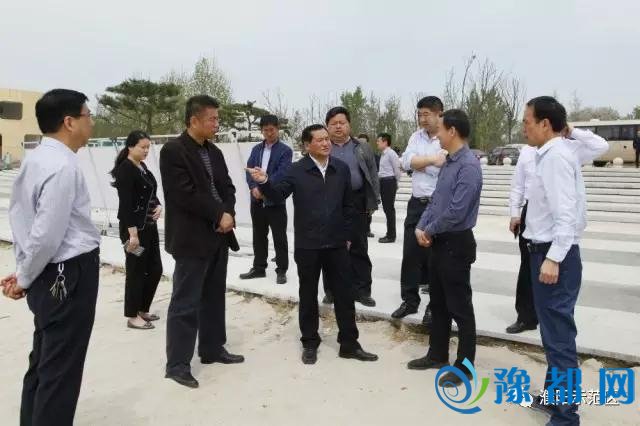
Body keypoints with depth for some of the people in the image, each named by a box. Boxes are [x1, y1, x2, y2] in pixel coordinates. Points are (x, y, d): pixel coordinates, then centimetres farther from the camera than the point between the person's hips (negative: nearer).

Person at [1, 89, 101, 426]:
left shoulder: (34, 160, 9)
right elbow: (47, 234, -21)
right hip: (69, 274, -9)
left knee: (43, 363, 21)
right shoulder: (64, 166, -20)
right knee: (60, 370, 3)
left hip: (50, 274, 9)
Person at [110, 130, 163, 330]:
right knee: (136, 271, 1)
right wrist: (132, 233, -23)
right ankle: (133, 316, 14)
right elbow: (126, 203, -19)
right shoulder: (125, 169, -14)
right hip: (134, 228, -9)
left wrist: (158, 206, -2)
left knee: (155, 269, 12)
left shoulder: (143, 167, 12)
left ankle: (143, 309, 27)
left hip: (149, 226, 9)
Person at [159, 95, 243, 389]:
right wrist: (219, 215, -15)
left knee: (214, 298, 16)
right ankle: (177, 363, 10)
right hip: (191, 239, -8)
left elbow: (227, 187, 11)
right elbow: (185, 194, -20)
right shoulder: (173, 150, -12)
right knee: (185, 303, -1)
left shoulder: (214, 152, 12)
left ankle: (212, 349, 30)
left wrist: (228, 214, -8)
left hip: (218, 236, 8)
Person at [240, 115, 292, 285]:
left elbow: (281, 174, -14)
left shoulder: (285, 150, -3)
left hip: (276, 201, -5)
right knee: (259, 236, 14)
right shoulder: (256, 149, 12)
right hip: (257, 200, 5)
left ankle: (281, 270, 11)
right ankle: (259, 268, 25)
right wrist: (254, 188, -14)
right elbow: (249, 169, 3)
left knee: (279, 238, 2)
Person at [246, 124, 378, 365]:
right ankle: (310, 343, 25)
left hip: (337, 243, 3)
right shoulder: (297, 170, -4)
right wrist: (264, 182, -30)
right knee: (308, 295, 9)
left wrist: (347, 235, 9)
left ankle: (349, 344, 21)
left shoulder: (342, 169, 5)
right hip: (307, 245, -2)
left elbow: (348, 205, 10)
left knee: (344, 294, 8)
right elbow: (279, 194, -10)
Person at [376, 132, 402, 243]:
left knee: (389, 208, -4)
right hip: (383, 182, 9)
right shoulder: (383, 154, 14)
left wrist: (395, 183, -2)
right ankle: (389, 233, 22)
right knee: (386, 208, 13)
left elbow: (397, 170, -12)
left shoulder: (391, 154, -13)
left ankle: (391, 235, 3)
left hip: (389, 182, -9)